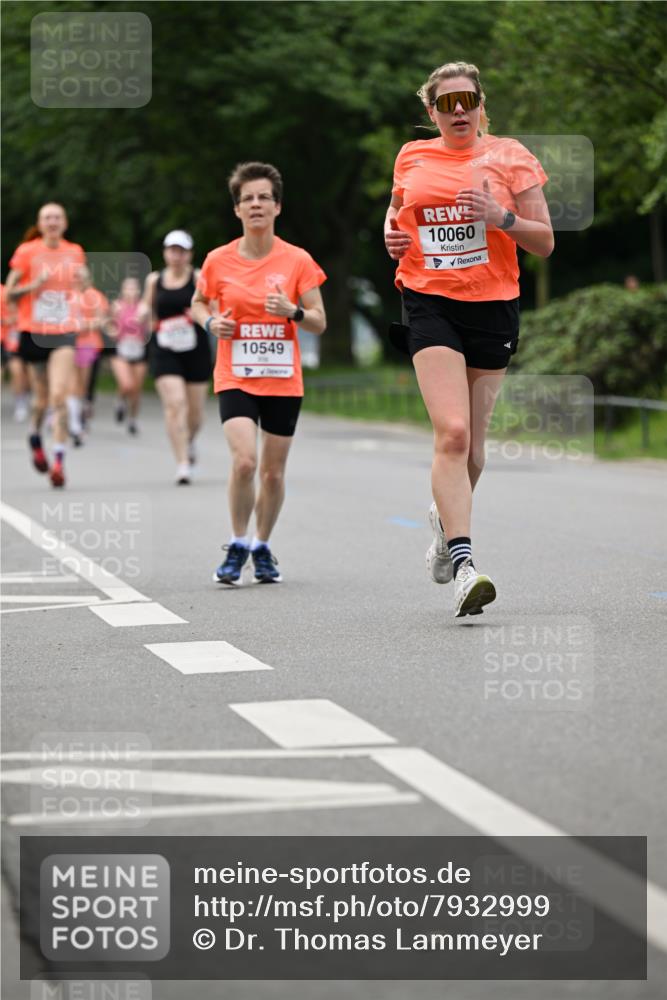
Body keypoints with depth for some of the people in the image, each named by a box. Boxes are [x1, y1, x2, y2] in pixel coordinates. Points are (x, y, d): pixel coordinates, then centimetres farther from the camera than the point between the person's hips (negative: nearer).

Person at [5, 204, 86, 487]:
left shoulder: (75, 252, 6)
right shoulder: (26, 252, -2)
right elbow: (9, 293, -2)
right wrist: (34, 285, -17)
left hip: (64, 333, 0)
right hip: (33, 333, 0)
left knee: (59, 396, -15)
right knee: (42, 397, 11)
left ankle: (58, 460, -17)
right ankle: (35, 437, 43)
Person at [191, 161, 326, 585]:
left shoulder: (298, 260, -3)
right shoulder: (218, 260, -1)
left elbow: (319, 322, 1)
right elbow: (199, 303, 17)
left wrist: (292, 311, -20)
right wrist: (211, 321, -5)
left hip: (284, 380, 1)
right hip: (235, 378, -1)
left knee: (274, 471, 6)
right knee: (244, 460, -19)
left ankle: (263, 548, 27)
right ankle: (238, 546, 0)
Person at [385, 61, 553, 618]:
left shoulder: (509, 156, 2)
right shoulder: (412, 158, 9)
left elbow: (545, 242, 2)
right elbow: (397, 212, 28)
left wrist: (501, 217, -16)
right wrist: (393, 235, 5)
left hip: (493, 305, 1)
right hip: (430, 304, 0)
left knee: (471, 443, 9)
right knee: (452, 431, -19)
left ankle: (447, 517, 41)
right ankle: (462, 563, -23)